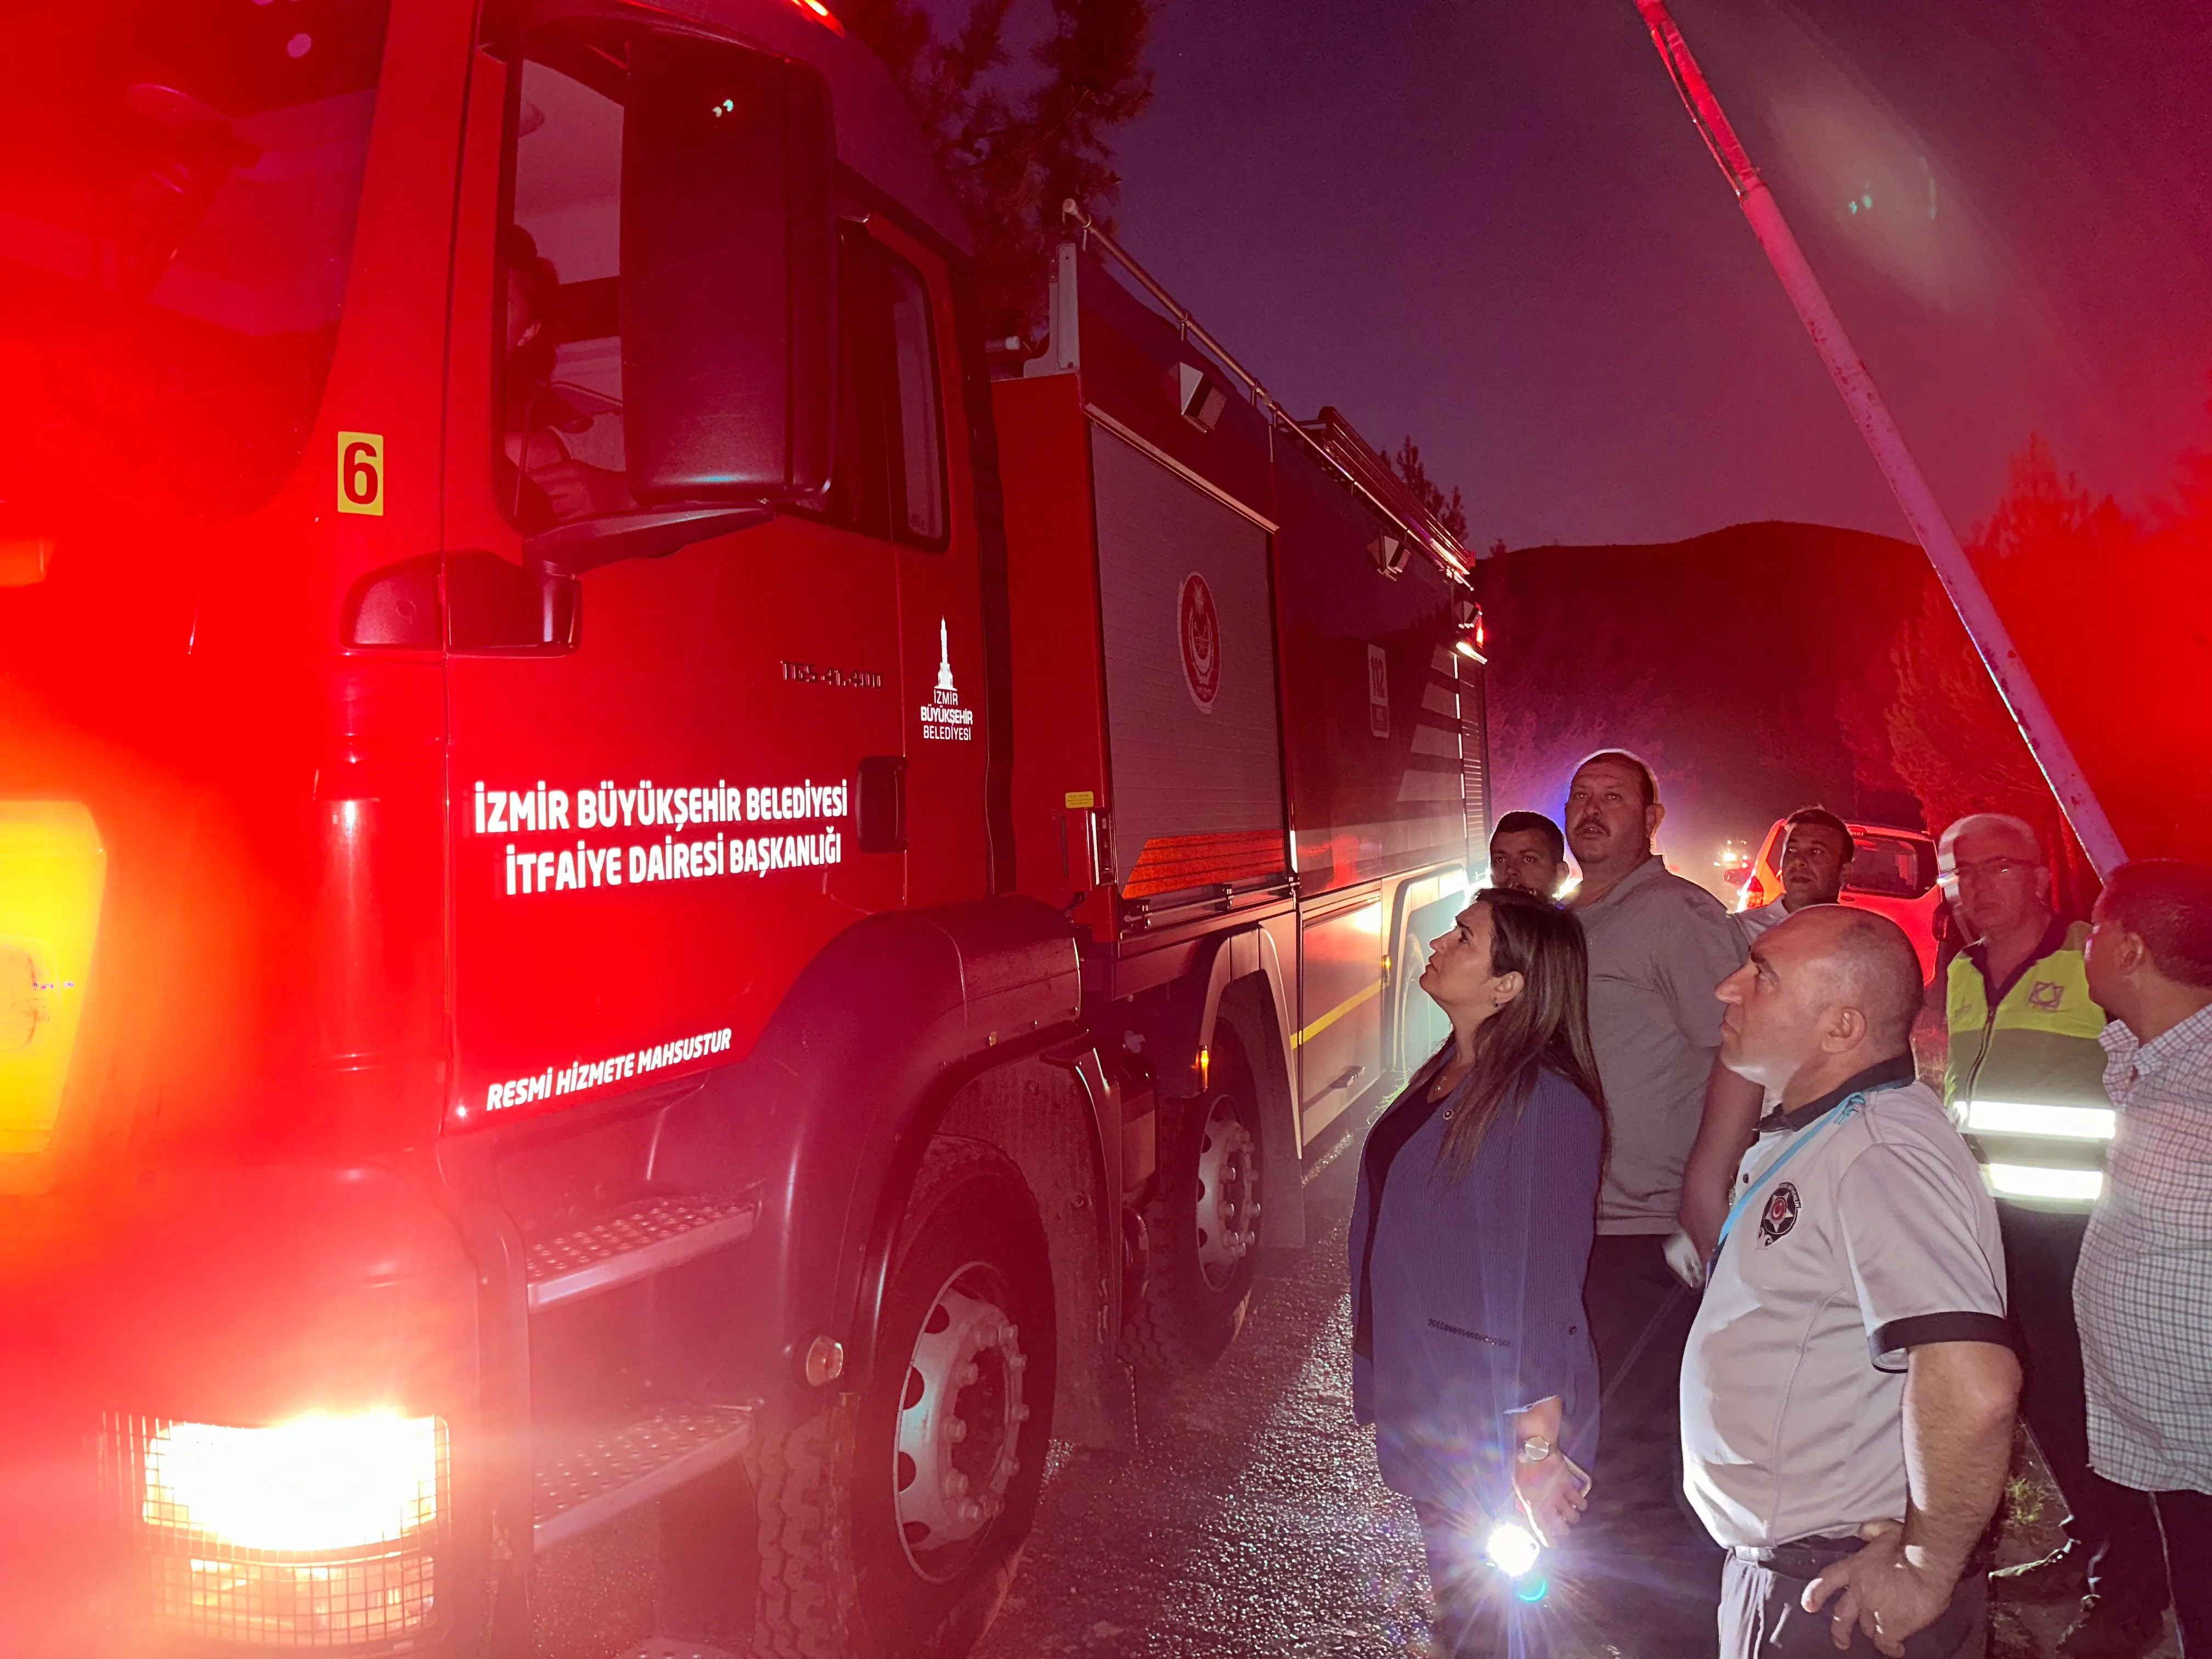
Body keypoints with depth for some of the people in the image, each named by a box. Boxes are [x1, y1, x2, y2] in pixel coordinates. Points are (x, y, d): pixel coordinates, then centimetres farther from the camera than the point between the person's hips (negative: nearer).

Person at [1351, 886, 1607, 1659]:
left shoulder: (1545, 1101, -23)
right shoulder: (1446, 1074, 4)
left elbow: (1548, 1283, -23)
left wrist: (1540, 1446, -20)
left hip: (1492, 1415, -8)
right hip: (1429, 1404, 8)